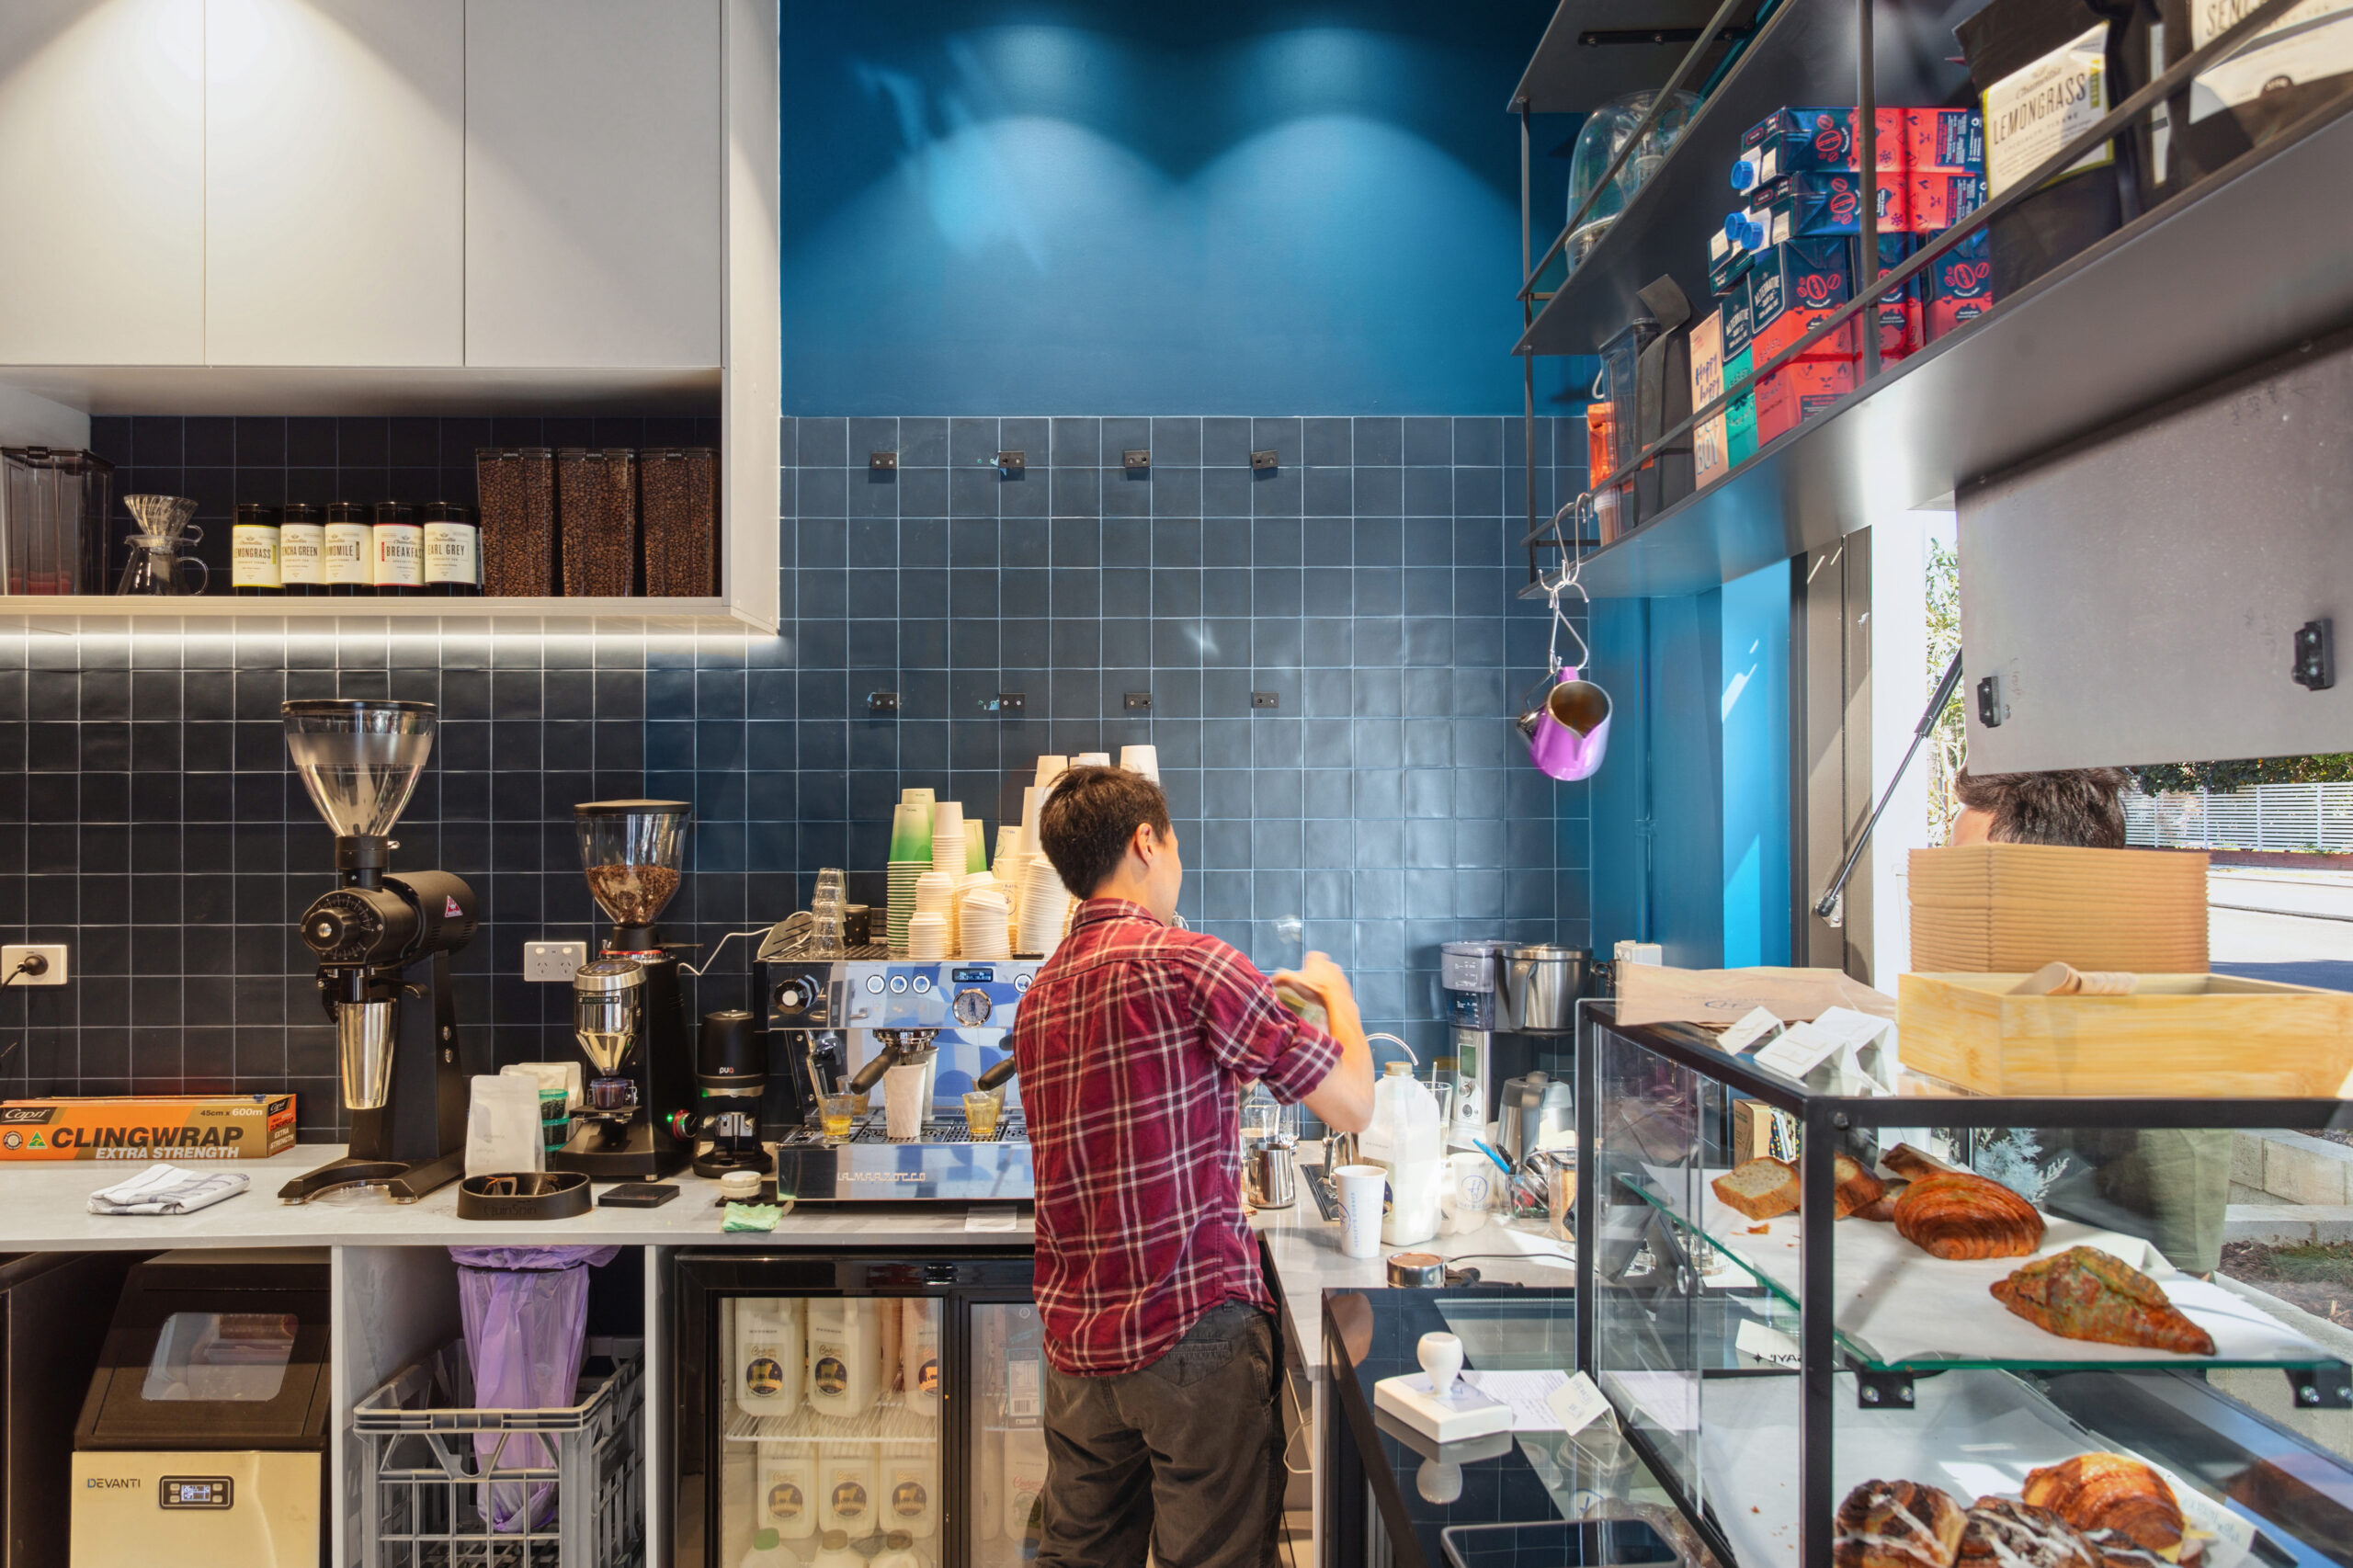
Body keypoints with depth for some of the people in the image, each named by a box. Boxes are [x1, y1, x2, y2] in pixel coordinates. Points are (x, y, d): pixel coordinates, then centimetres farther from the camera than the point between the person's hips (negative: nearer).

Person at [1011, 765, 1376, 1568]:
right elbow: (1354, 1108, -10)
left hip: (1076, 1338, 7)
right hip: (1192, 1328, -7)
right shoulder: (1189, 962, -14)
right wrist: (1335, 991, 9)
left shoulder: (1039, 994, 10)